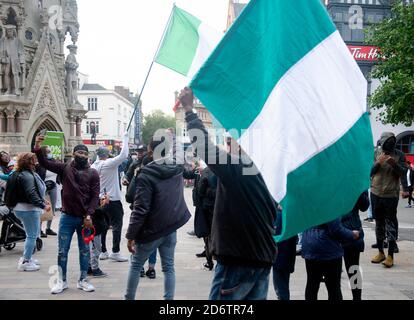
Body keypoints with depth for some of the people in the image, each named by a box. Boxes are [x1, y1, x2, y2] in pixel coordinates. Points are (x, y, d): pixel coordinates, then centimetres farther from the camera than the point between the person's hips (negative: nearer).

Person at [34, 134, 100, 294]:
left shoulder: (93, 173, -1)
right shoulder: (65, 168, 1)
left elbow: (95, 196, -4)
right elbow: (45, 163, -9)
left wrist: (89, 215, -13)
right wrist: (38, 148, -27)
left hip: (84, 218, 0)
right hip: (67, 217, 0)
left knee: (84, 250, 10)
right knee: (63, 250, 8)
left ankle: (83, 280, 24)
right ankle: (62, 281, 22)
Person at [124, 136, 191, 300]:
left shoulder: (146, 174, -18)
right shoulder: (178, 170, -1)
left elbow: (140, 208, -21)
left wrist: (131, 235, -14)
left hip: (151, 230, -4)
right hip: (171, 228, 5)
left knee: (135, 265, 14)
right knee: (168, 267, 11)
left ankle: (129, 298, 24)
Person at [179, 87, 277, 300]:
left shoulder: (233, 168, -13)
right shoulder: (257, 174, 12)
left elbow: (203, 144, -16)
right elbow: (272, 213, 18)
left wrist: (189, 109, -7)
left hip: (237, 261, -9)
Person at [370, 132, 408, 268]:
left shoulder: (399, 155, -1)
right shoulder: (376, 153, 2)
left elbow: (404, 173, -4)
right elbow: (369, 171, 2)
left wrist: (394, 165, -21)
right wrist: (378, 163, -15)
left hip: (391, 195, -2)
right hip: (376, 193, 3)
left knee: (391, 224, -1)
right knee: (379, 222, 13)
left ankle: (390, 255, 4)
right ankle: (380, 252, 25)